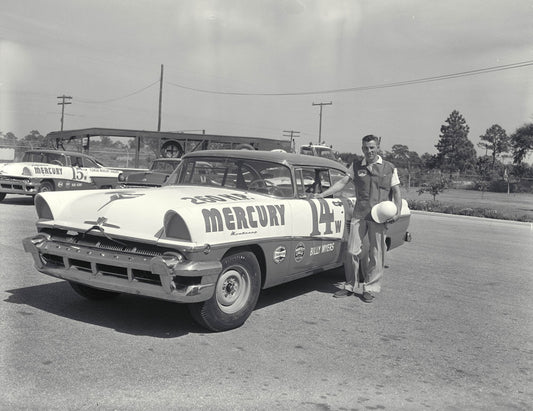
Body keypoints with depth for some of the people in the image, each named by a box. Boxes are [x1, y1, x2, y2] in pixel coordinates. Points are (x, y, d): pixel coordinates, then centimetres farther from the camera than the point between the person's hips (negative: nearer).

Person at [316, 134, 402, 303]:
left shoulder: (389, 168, 7)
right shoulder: (355, 167, 10)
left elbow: (396, 192, 7)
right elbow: (342, 182, 3)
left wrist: (397, 212, -5)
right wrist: (322, 194, -9)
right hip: (359, 214, 1)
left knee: (376, 254, 1)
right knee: (352, 251, 0)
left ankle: (370, 289, 12)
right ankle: (350, 286, 15)